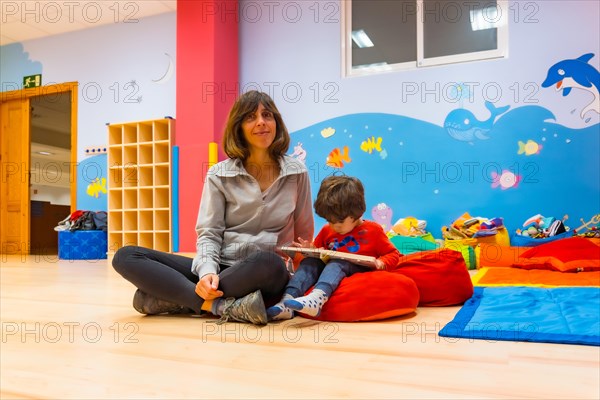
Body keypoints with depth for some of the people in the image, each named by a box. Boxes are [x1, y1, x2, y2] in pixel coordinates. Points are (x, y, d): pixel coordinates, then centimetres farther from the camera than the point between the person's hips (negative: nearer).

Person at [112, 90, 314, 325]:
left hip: (266, 275, -1)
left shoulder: (297, 173, 6)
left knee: (267, 262, -40)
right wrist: (208, 271, -19)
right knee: (126, 256, -14)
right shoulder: (219, 175, 4)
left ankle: (174, 298, -22)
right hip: (222, 268, 2)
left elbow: (304, 234, 14)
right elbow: (208, 233, 0)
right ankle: (226, 307, -28)